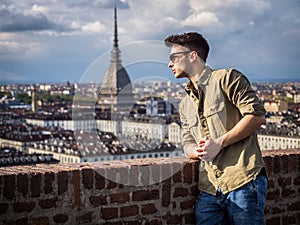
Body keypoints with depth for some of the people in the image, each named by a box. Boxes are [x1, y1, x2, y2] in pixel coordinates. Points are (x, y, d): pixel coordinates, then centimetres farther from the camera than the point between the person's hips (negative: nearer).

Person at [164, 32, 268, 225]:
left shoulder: (227, 78, 2)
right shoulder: (185, 104, 24)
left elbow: (257, 116, -7)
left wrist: (220, 143, -11)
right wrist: (197, 151, -3)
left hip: (242, 181, -6)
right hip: (210, 189, 6)